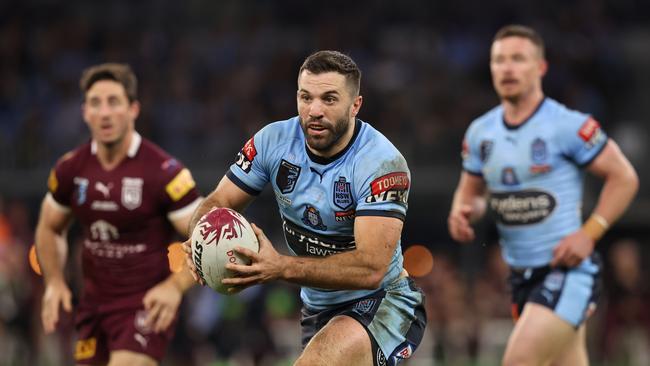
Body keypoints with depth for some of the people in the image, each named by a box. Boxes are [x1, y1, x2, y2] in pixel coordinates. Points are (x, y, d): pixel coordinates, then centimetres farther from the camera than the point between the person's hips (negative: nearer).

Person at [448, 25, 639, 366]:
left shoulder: (567, 126, -11)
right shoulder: (480, 132, 6)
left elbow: (624, 178, -6)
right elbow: (470, 191, 20)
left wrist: (589, 234, -16)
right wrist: (463, 211, -4)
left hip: (568, 270, -7)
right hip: (522, 274, 7)